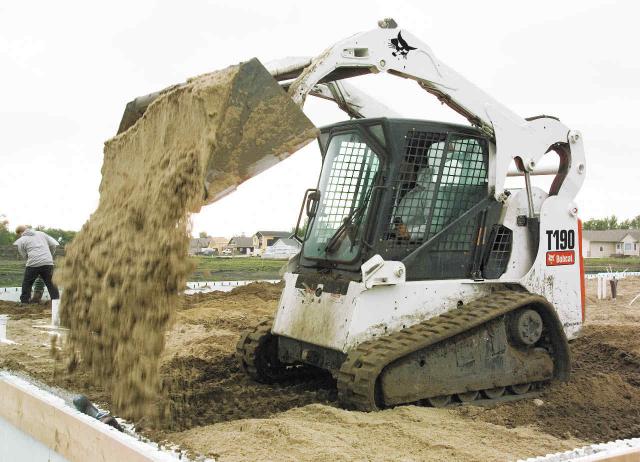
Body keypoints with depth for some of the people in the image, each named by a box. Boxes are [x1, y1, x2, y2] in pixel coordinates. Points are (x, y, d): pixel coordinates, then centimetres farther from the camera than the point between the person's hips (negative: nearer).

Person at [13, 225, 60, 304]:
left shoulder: (21, 240, 9)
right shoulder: (41, 233, 18)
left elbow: (24, 255, 8)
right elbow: (54, 244, 14)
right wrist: (50, 255, 27)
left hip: (33, 264, -3)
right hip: (48, 263, 3)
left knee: (26, 284, 15)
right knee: (51, 284, 9)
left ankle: (24, 303, 16)